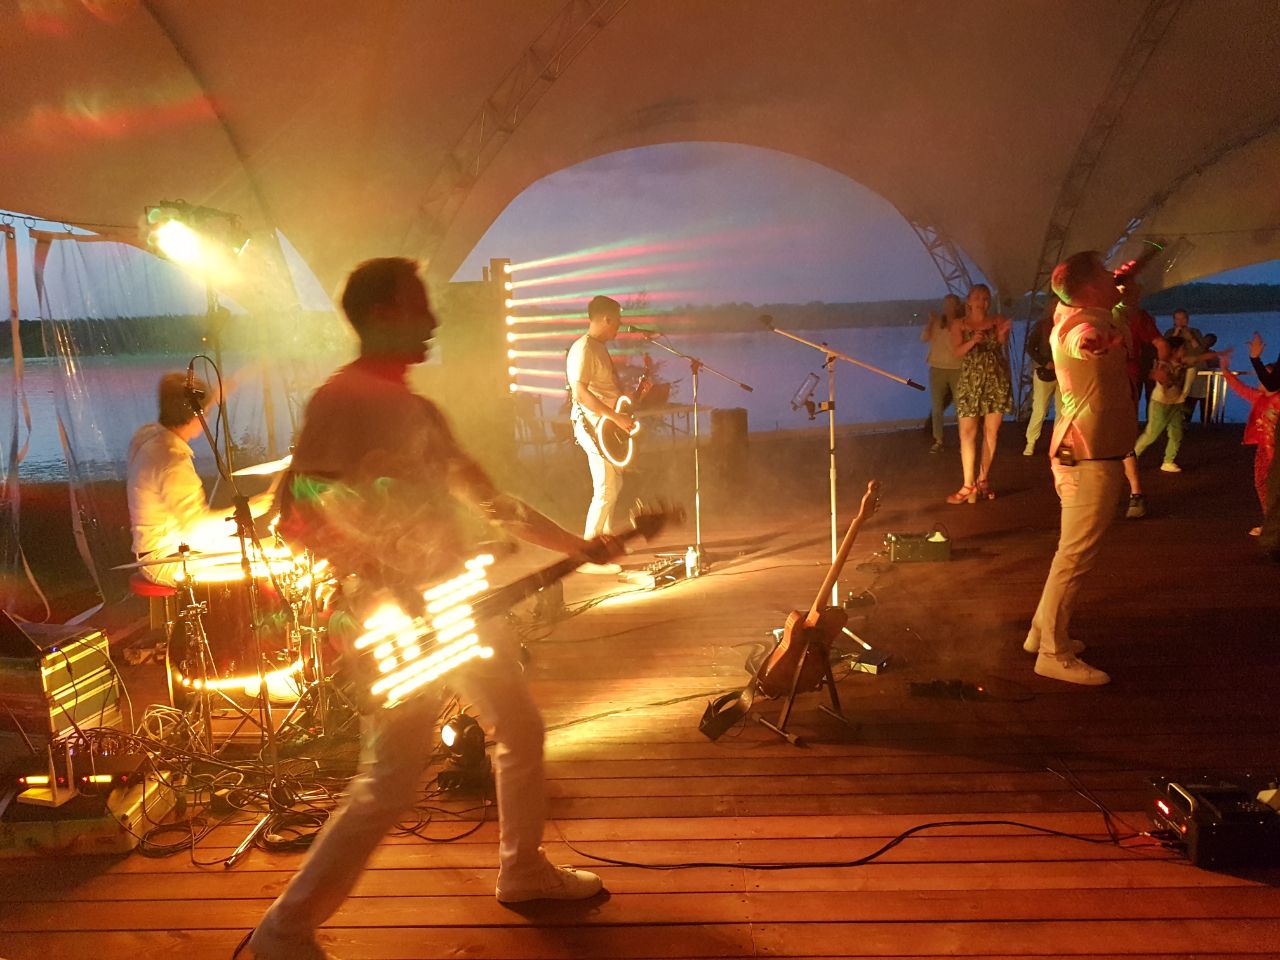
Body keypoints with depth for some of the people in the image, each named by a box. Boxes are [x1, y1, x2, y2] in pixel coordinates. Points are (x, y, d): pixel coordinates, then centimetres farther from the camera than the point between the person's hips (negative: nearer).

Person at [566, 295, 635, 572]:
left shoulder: (599, 347, 16)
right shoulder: (583, 348, -16)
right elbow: (580, 391, -26)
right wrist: (616, 417, -27)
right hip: (594, 427, -11)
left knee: (615, 485, 20)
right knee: (605, 492, -12)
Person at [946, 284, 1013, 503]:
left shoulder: (997, 321, 4)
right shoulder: (959, 325, 5)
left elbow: (1003, 342, -14)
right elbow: (958, 351, -9)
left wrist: (1003, 333, -36)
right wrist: (973, 341, -28)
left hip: (996, 381, 1)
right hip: (970, 381, -1)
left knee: (991, 432, 3)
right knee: (967, 433, -7)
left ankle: (982, 481, 13)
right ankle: (968, 485, -5)